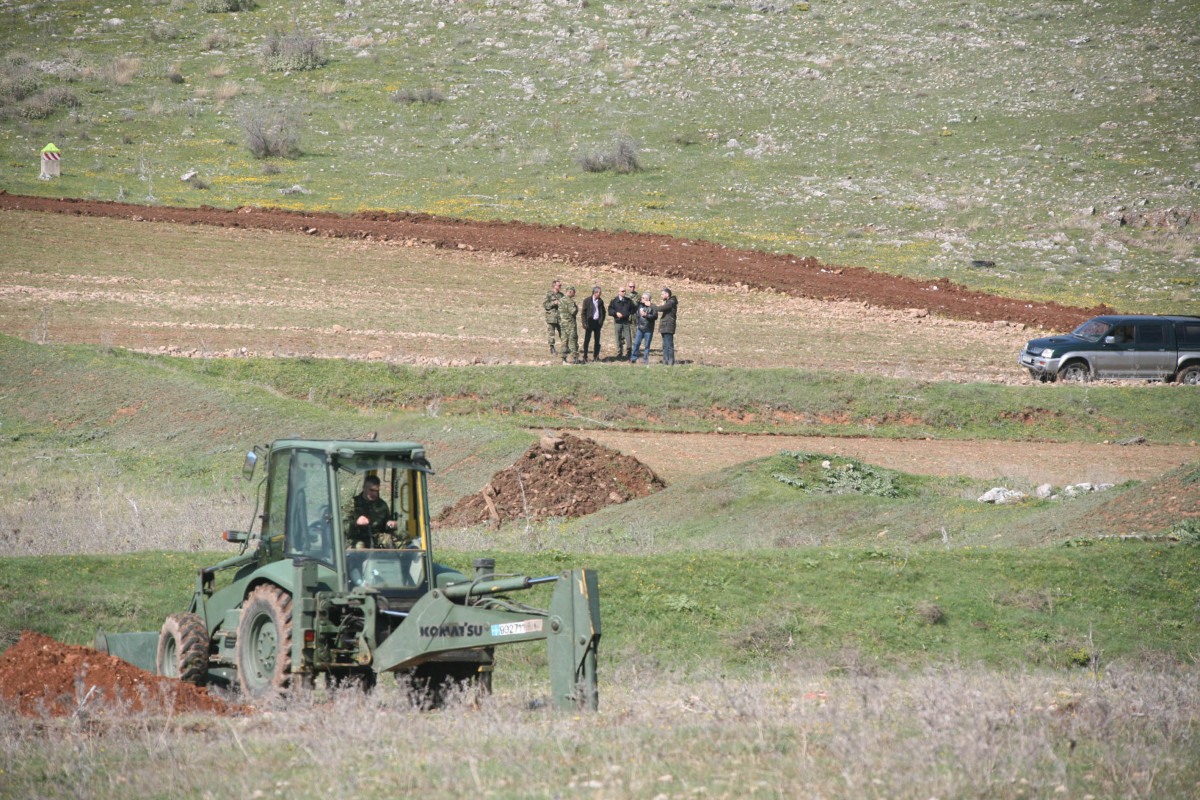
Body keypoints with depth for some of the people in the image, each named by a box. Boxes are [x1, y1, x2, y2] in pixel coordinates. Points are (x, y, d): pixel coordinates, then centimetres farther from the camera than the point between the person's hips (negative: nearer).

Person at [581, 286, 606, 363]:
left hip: (597, 322, 4)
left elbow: (603, 312, 13)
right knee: (587, 340, -4)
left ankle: (596, 357, 14)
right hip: (589, 323, -4)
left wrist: (601, 321, 1)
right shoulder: (587, 301, -4)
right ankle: (585, 357, -1)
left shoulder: (600, 301, 7)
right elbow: (583, 313, -4)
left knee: (597, 340, 6)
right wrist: (585, 323, -11)